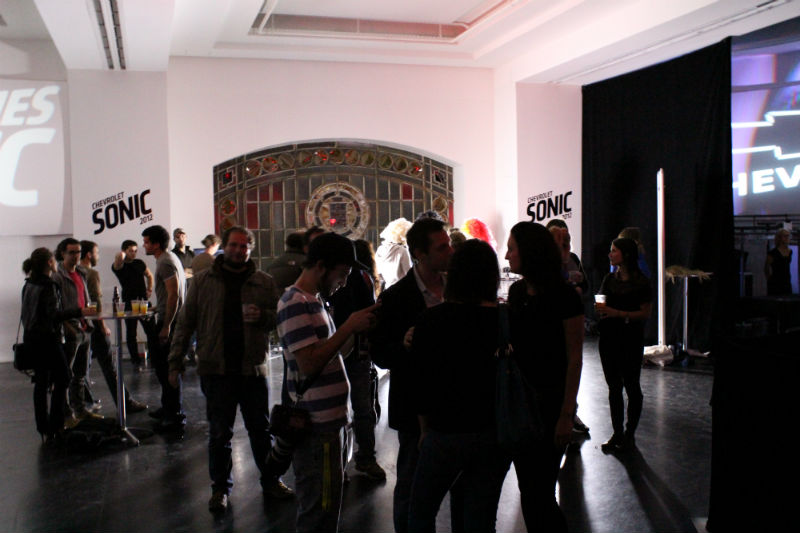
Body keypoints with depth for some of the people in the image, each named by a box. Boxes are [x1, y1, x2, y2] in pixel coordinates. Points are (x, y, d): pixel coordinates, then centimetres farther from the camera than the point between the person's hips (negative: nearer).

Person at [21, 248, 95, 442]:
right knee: (62, 379, 1)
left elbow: (29, 313, 17)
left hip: (31, 338, 9)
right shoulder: (48, 286, -15)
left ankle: (43, 428, 15)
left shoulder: (29, 285, 11)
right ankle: (55, 426, 0)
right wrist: (79, 312, -25)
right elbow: (53, 314, -24)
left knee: (41, 382, 11)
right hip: (47, 339, -8)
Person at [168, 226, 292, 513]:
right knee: (219, 432, 8)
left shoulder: (264, 282, 5)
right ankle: (220, 488, 23)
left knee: (261, 428, 10)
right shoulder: (203, 280, 4)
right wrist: (176, 360, 1)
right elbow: (185, 322, 5)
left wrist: (262, 316, -14)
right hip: (216, 368, 0)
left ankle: (271, 480, 27)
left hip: (253, 368, 1)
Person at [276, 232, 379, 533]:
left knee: (324, 508, 21)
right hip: (315, 427, -10)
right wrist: (349, 327, -21)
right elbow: (309, 364, -24)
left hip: (327, 421, 10)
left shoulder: (314, 300, 15)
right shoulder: (295, 304, -16)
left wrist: (357, 329, 5)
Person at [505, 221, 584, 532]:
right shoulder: (517, 292, 5)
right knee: (526, 485, 14)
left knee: (540, 491, -2)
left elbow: (574, 358, -13)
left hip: (550, 401, -6)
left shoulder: (563, 296, -14)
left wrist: (566, 415, -15)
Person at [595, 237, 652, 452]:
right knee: (614, 387, 9)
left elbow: (645, 313, -10)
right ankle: (617, 433, 18)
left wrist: (617, 313, -20)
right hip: (608, 338, 5)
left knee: (631, 386, 5)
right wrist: (600, 310, -9)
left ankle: (629, 434, 16)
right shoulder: (609, 279, 9)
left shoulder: (640, 282, -7)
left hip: (631, 339, -5)